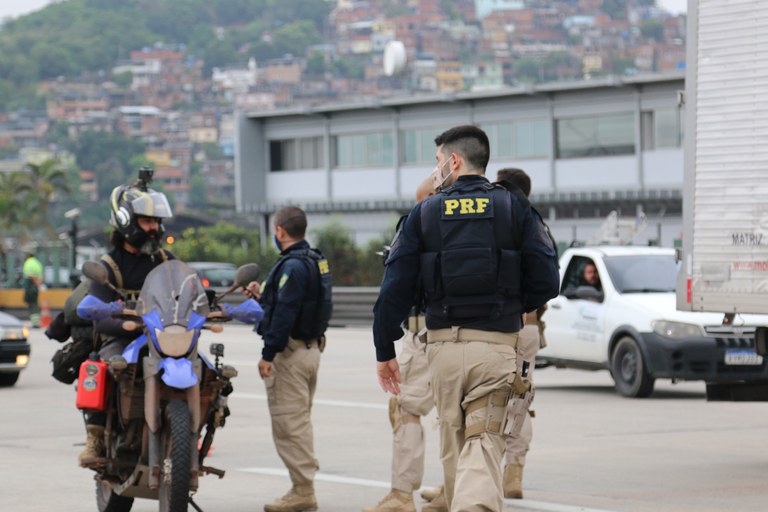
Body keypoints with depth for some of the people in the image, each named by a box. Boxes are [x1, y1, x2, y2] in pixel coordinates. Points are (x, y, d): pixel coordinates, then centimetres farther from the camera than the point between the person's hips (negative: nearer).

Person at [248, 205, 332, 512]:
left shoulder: (292, 265, -18)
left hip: (291, 352, -10)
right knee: (299, 421, 17)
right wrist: (262, 296, 23)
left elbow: (285, 314, -23)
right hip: (311, 348, 10)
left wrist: (268, 354, -22)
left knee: (288, 423, -6)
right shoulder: (315, 261, 13)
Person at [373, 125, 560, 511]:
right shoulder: (514, 209, 2)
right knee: (483, 443, -6)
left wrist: (384, 351, 8)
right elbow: (545, 281, -2)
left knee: (453, 445, 16)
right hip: (496, 345, -1)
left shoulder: (424, 213, 4)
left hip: (443, 345, 1)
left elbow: (395, 289, 1)